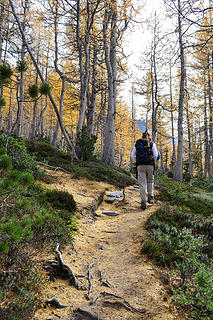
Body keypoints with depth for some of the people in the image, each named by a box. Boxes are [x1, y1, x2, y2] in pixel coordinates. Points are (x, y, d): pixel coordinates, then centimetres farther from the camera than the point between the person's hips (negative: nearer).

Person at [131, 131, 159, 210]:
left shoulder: (137, 144, 13)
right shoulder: (152, 144, 9)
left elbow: (132, 156, 8)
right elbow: (156, 155, 0)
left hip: (140, 165, 1)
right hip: (150, 165, 0)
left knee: (142, 183, -1)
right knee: (150, 181, 20)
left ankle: (143, 202, -6)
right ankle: (150, 197, 13)